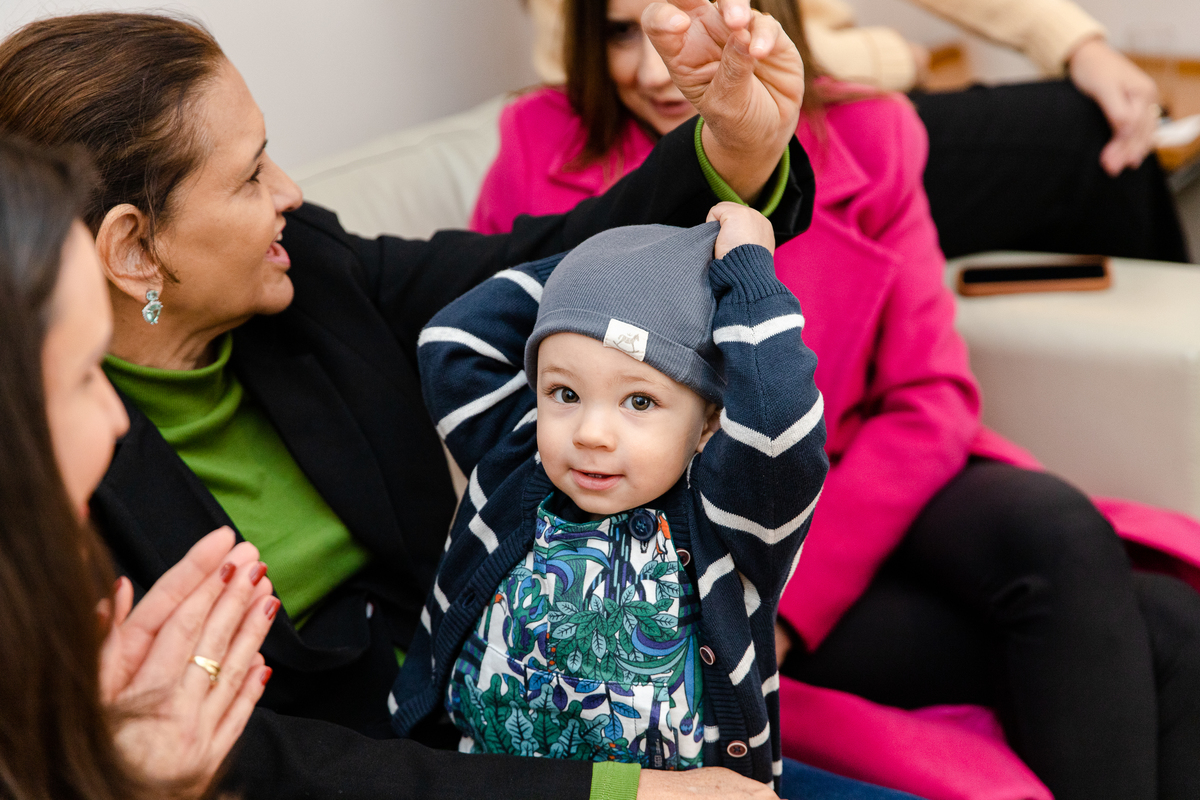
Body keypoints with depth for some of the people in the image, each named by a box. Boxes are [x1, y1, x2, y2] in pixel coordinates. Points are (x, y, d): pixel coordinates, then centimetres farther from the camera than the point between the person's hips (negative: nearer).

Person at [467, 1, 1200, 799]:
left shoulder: (864, 142, -3)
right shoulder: (542, 155, -6)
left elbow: (929, 401, -6)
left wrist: (788, 601, -17)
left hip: (856, 497, 3)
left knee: (1060, 533, -29)